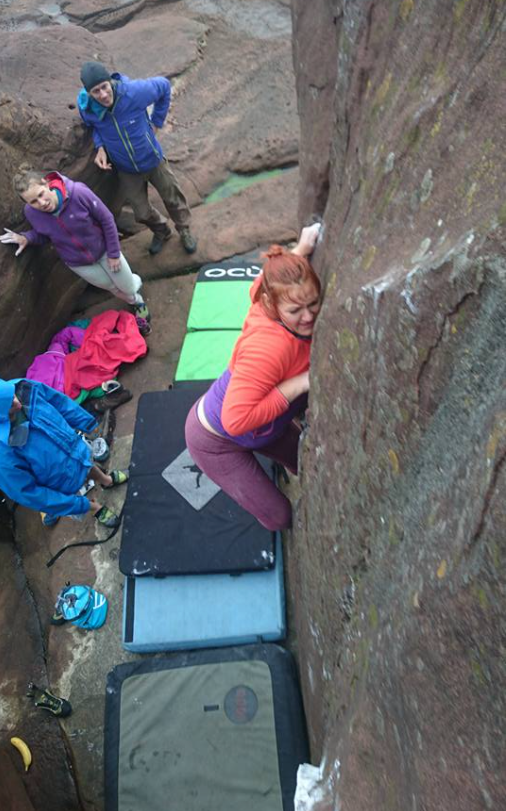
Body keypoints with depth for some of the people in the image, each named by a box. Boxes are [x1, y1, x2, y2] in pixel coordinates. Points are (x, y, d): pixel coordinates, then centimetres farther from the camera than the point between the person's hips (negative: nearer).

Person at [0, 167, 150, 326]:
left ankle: (135, 281, 55)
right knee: (113, 288, 22)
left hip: (103, 249, -2)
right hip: (77, 262, 2)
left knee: (128, 288, 15)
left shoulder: (78, 192, -34)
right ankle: (137, 302, 56)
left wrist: (113, 253, -12)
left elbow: (107, 220, -20)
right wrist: (26, 238, -23)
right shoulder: (31, 213, -23)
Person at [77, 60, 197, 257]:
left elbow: (164, 85, -10)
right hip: (127, 170, 2)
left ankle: (184, 231, 46)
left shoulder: (134, 91, -28)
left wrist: (156, 122, -7)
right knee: (142, 213, 13)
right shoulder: (85, 106, -21)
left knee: (173, 198, 16)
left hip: (152, 160, -2)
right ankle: (161, 231, 47)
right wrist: (100, 147, -17)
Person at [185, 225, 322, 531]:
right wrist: (299, 383, -40)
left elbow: (261, 282, 7)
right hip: (216, 439, -8)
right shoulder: (269, 346, -43)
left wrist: (303, 248, -1)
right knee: (279, 517, 3)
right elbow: (236, 420, -45)